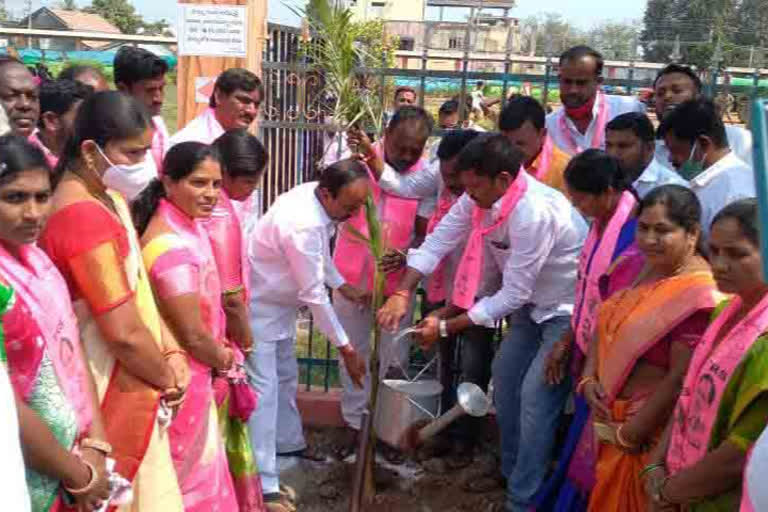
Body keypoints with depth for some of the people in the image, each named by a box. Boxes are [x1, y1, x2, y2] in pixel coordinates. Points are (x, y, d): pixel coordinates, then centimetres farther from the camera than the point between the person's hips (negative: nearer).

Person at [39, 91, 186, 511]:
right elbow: (125, 333, -24)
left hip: (133, 385, 9)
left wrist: (171, 354, -1)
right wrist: (168, 377, -8)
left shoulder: (108, 199, 7)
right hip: (115, 394, -9)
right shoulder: (85, 217, -25)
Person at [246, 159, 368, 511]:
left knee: (285, 376, 22)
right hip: (258, 306, -10)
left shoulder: (318, 200, -8)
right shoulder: (303, 224, -35)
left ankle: (288, 443, 41)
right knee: (263, 389, -9)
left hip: (281, 302, 10)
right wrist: (345, 349, -23)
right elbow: (314, 295, -29)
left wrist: (344, 287, 2)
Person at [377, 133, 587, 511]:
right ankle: (512, 472, 33)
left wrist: (446, 327, -23)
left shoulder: (535, 213, -35)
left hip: (569, 310, -9)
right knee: (504, 375, 14)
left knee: (535, 396, -13)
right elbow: (437, 242, -9)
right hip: (532, 302, 9)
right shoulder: (480, 196, -10)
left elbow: (513, 294, -30)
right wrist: (401, 294, -22)